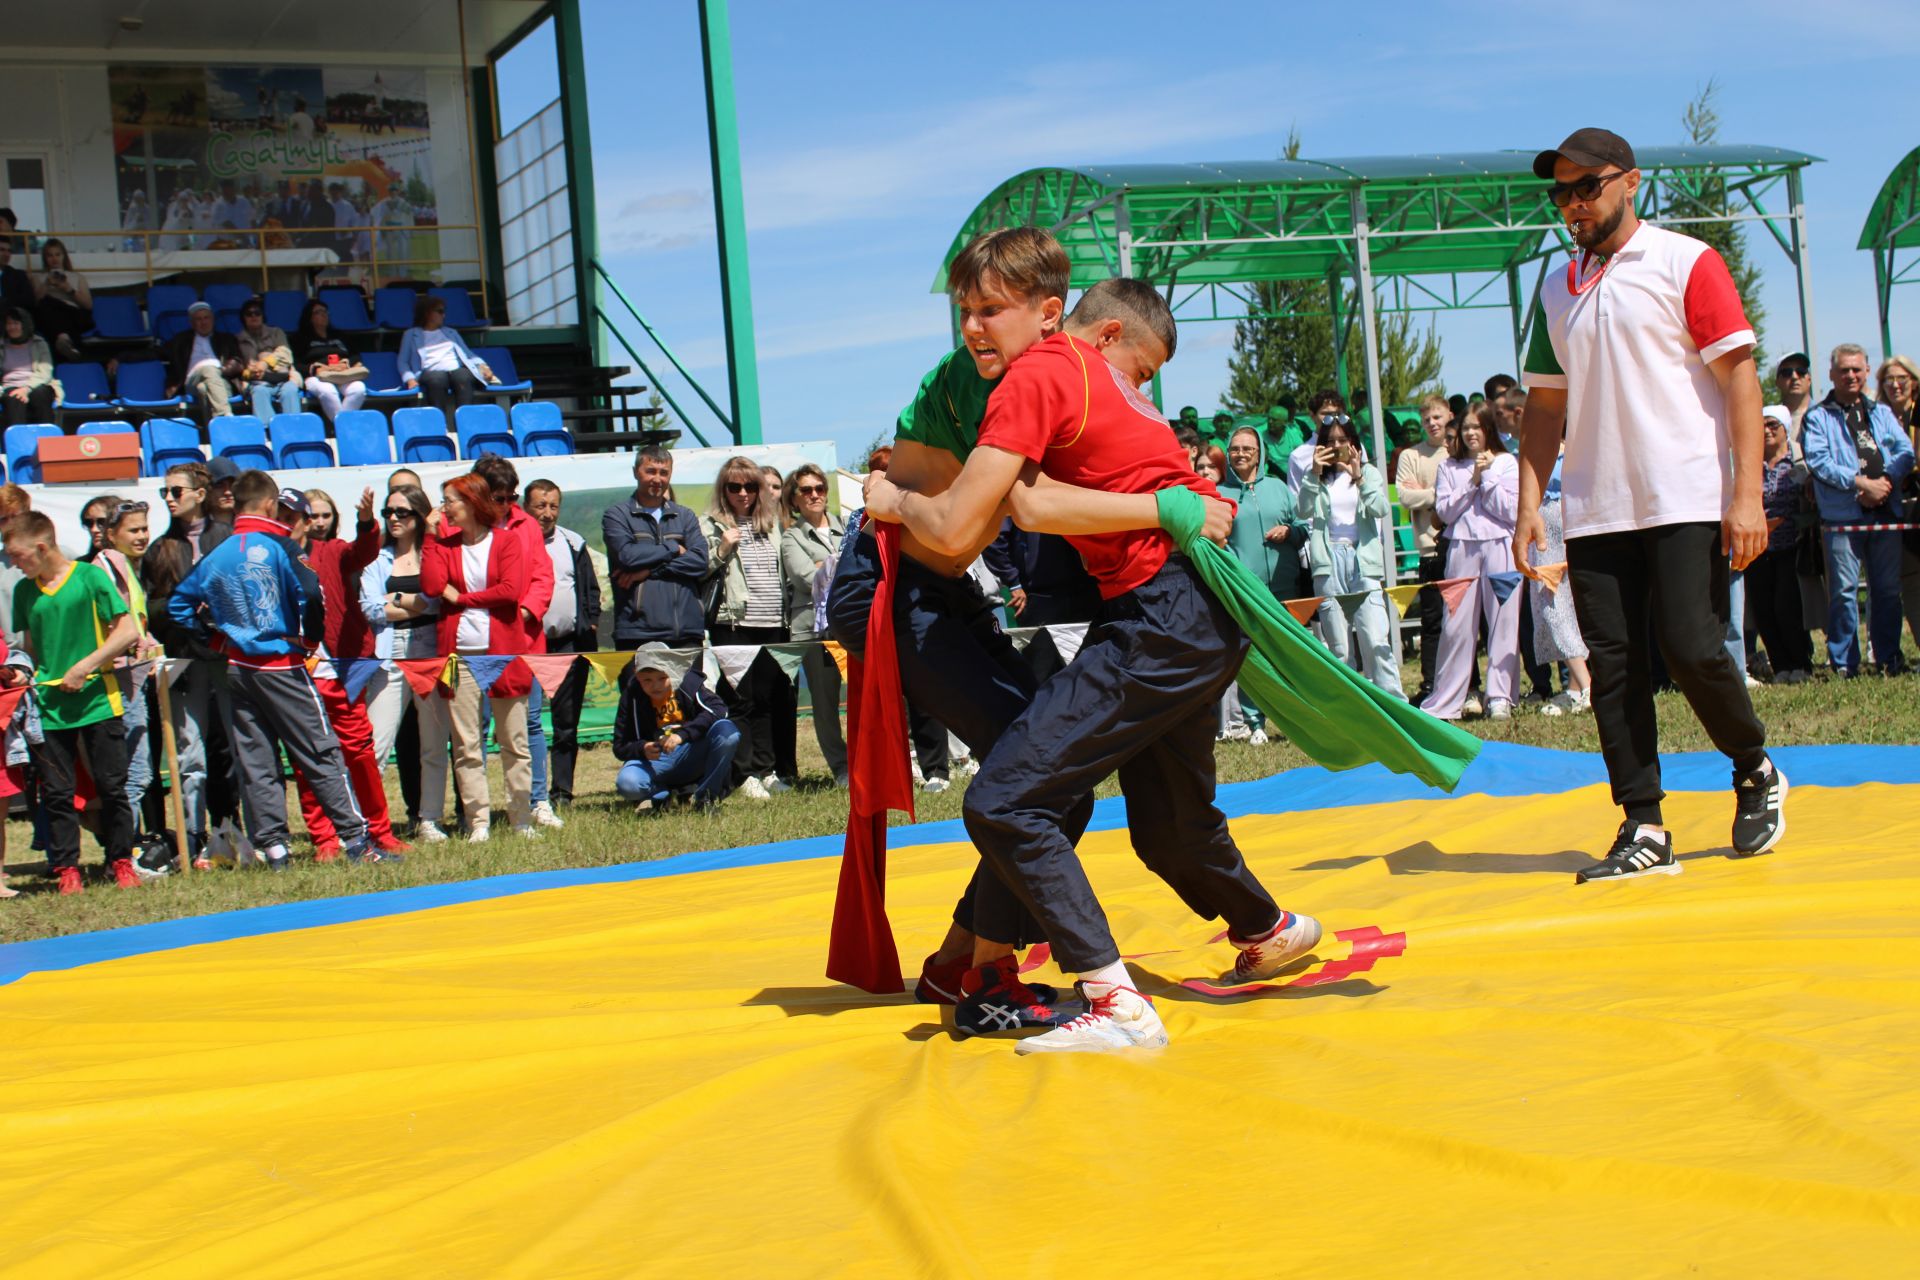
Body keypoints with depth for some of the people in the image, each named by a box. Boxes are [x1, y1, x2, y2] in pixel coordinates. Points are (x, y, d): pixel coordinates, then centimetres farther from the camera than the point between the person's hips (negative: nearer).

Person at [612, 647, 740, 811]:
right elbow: (620, 747, -4)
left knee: (727, 730, -28)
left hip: (694, 754, 0)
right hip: (655, 762, 0)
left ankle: (706, 796, -10)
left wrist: (682, 735, -34)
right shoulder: (631, 696, -5)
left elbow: (717, 710, -24)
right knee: (626, 783, -32)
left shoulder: (687, 682, -10)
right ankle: (660, 796, 4)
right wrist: (642, 750, -26)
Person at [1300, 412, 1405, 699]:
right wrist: (1314, 473, -14)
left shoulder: (1369, 472, 9)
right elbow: (1304, 511, -5)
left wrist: (1358, 478, -16)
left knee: (1376, 639, -11)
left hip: (1363, 560, -1)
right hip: (1329, 563, 1)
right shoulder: (1317, 477, 11)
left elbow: (1380, 510, -6)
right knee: (1337, 645, 2)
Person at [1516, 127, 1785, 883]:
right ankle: (1644, 830, 5)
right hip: (1594, 510, 5)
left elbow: (1739, 376, -5)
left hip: (1686, 502, -5)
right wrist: (1529, 502, 7)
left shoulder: (1684, 262, -1)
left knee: (1691, 650, -10)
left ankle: (1756, 775, 16)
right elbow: (1545, 404, 18)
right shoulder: (1557, 290, 14)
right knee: (1612, 665, 0)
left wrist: (1747, 494, -13)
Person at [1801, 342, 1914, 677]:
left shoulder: (1882, 413, 20)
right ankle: (1844, 663, 1)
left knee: (1888, 588, 5)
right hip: (1842, 515, -4)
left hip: (1886, 512, 4)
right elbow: (1818, 460, -8)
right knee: (1843, 590, -5)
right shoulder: (1818, 417, 7)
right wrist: (1861, 482, -17)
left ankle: (1889, 659, 13)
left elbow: (1905, 450, 7)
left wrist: (1885, 482, -12)